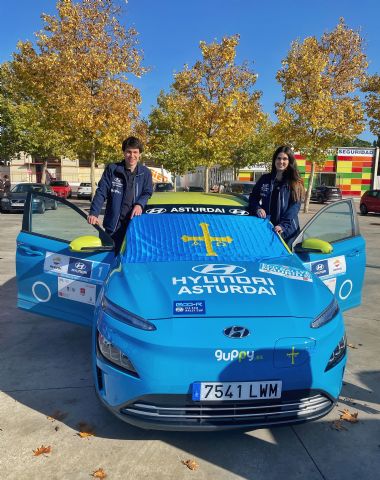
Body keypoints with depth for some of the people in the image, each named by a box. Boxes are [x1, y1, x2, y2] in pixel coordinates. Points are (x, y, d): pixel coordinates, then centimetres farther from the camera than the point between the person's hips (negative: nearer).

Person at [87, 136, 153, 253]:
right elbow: (101, 192, -3)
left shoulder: (145, 173, 6)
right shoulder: (112, 169, 1)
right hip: (114, 222, -1)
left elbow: (147, 193, 9)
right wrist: (94, 213, -15)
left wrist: (140, 204, -14)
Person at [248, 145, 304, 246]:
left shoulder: (295, 183, 2)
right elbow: (253, 197, 15)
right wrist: (257, 208, -8)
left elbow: (295, 206, -6)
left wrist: (283, 225, -19)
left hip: (287, 230, -2)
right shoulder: (265, 179, 10)